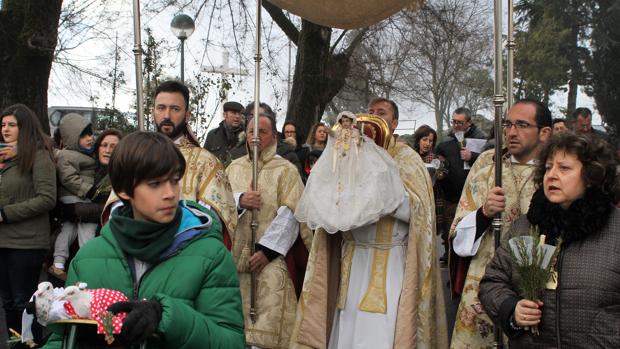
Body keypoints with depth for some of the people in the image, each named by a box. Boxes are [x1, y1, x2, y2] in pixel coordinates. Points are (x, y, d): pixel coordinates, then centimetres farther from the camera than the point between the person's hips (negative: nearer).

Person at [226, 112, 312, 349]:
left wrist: (267, 249, -16)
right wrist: (239, 200, -15)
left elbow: (290, 214, -9)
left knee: (267, 318, -12)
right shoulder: (234, 168, 14)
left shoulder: (286, 170, 0)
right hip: (236, 253, 4)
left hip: (270, 257, -4)